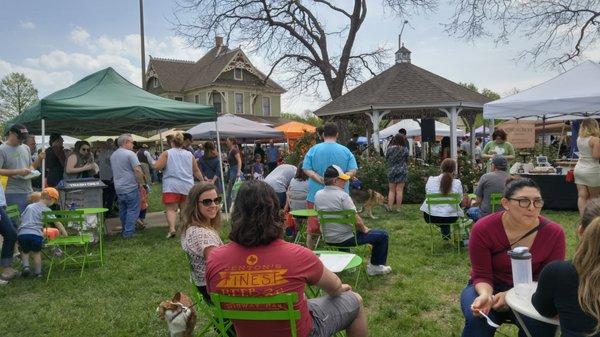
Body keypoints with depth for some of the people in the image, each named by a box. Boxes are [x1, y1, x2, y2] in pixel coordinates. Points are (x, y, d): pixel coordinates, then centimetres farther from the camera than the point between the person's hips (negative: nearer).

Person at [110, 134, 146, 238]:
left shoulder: (113, 155, 14)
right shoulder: (130, 154, -13)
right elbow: (137, 170, -20)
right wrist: (142, 180, -9)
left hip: (118, 187, 8)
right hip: (130, 187, -8)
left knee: (123, 210, 16)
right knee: (133, 210, -2)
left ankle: (125, 231, 25)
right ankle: (129, 232, -4)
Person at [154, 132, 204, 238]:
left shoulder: (167, 153, 0)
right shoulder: (189, 154, 10)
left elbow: (156, 166, -10)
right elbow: (196, 171, 14)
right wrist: (203, 181, 25)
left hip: (171, 186, -3)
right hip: (187, 186, 3)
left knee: (171, 209, -4)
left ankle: (172, 228, -22)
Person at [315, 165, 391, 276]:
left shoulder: (318, 195, -2)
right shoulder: (342, 195, -22)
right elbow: (357, 221, -23)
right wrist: (364, 229, -1)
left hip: (327, 238, 7)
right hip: (344, 239, -7)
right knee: (382, 235, 5)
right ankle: (375, 266, 18)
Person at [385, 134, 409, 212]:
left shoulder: (389, 148, -5)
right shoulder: (405, 149, -7)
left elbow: (386, 158, 8)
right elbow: (407, 160, 4)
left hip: (391, 171, 1)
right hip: (402, 171, -1)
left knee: (391, 190, 11)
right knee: (399, 190, 2)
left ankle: (390, 207, 9)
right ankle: (398, 208, 6)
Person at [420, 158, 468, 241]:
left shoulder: (431, 180, -7)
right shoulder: (457, 183, -11)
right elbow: (461, 203, -2)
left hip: (430, 217, 1)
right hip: (450, 218, -1)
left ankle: (445, 235, 45)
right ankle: (446, 235, 46)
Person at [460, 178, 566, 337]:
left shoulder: (554, 233, -13)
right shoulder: (483, 229, -18)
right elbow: (482, 275, -12)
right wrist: (485, 294, -35)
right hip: (490, 289, -2)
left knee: (542, 323, -28)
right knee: (478, 319, -31)